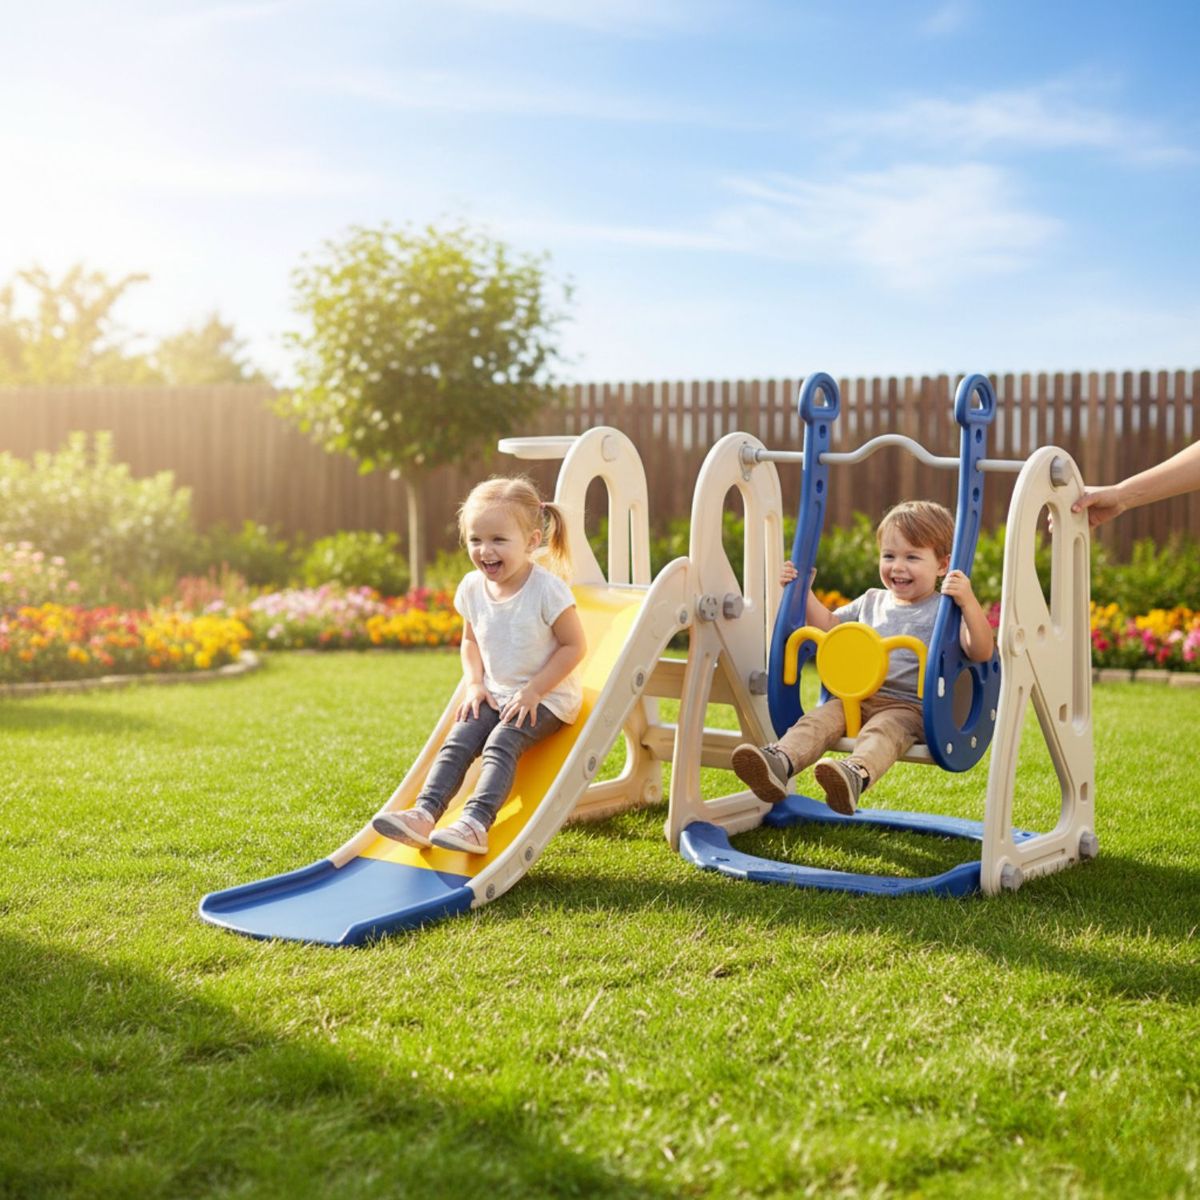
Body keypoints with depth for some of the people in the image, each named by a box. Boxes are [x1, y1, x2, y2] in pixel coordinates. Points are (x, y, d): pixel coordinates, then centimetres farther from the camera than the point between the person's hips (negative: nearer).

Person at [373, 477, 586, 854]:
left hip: (547, 697, -6)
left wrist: (534, 691, -18)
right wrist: (475, 684, 0)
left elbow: (574, 646, -14)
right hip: (495, 694, 6)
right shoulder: (472, 587, 0)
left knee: (500, 744, -27)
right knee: (457, 743, -15)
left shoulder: (547, 589, -18)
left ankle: (475, 825, -39)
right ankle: (424, 814, -25)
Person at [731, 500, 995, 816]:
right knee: (820, 718, -23)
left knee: (881, 731, -38)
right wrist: (803, 592, 23)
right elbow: (828, 625, 34)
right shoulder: (872, 602, 22)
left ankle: (856, 775, -67)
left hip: (908, 706, -6)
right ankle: (780, 763, -47)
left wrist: (968, 603, -25)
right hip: (857, 698, 6)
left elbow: (981, 653, -12)